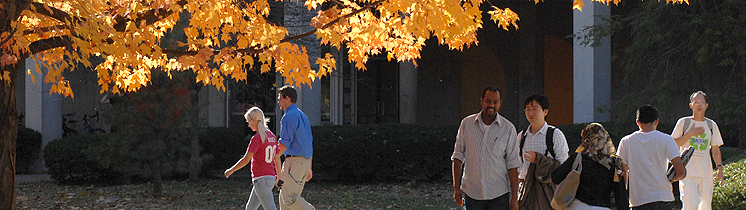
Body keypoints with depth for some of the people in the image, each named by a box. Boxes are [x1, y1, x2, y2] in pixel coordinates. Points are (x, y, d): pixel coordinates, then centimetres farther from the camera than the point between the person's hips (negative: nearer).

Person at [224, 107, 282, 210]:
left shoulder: (257, 138, -15)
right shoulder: (272, 136, 9)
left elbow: (246, 159, -17)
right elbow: (277, 159, 16)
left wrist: (231, 170, -5)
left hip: (261, 179, -9)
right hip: (271, 178, 9)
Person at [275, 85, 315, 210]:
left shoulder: (289, 117, -10)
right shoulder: (303, 116, 20)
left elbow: (284, 143, -17)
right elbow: (310, 143, 22)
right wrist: (309, 168, 24)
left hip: (294, 161, -9)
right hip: (305, 161, 9)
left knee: (289, 197, -10)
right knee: (284, 196, 11)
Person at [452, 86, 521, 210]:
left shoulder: (508, 129, 0)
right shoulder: (467, 124, 4)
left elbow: (512, 164, 0)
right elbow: (458, 155, 9)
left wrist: (514, 197, -4)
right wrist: (456, 187, 4)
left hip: (498, 195, -2)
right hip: (471, 193, 2)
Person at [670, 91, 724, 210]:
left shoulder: (711, 125, 13)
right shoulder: (683, 122, 3)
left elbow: (715, 149, 16)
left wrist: (720, 169, 7)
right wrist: (689, 134, -11)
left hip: (706, 173, 4)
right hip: (688, 172, -4)